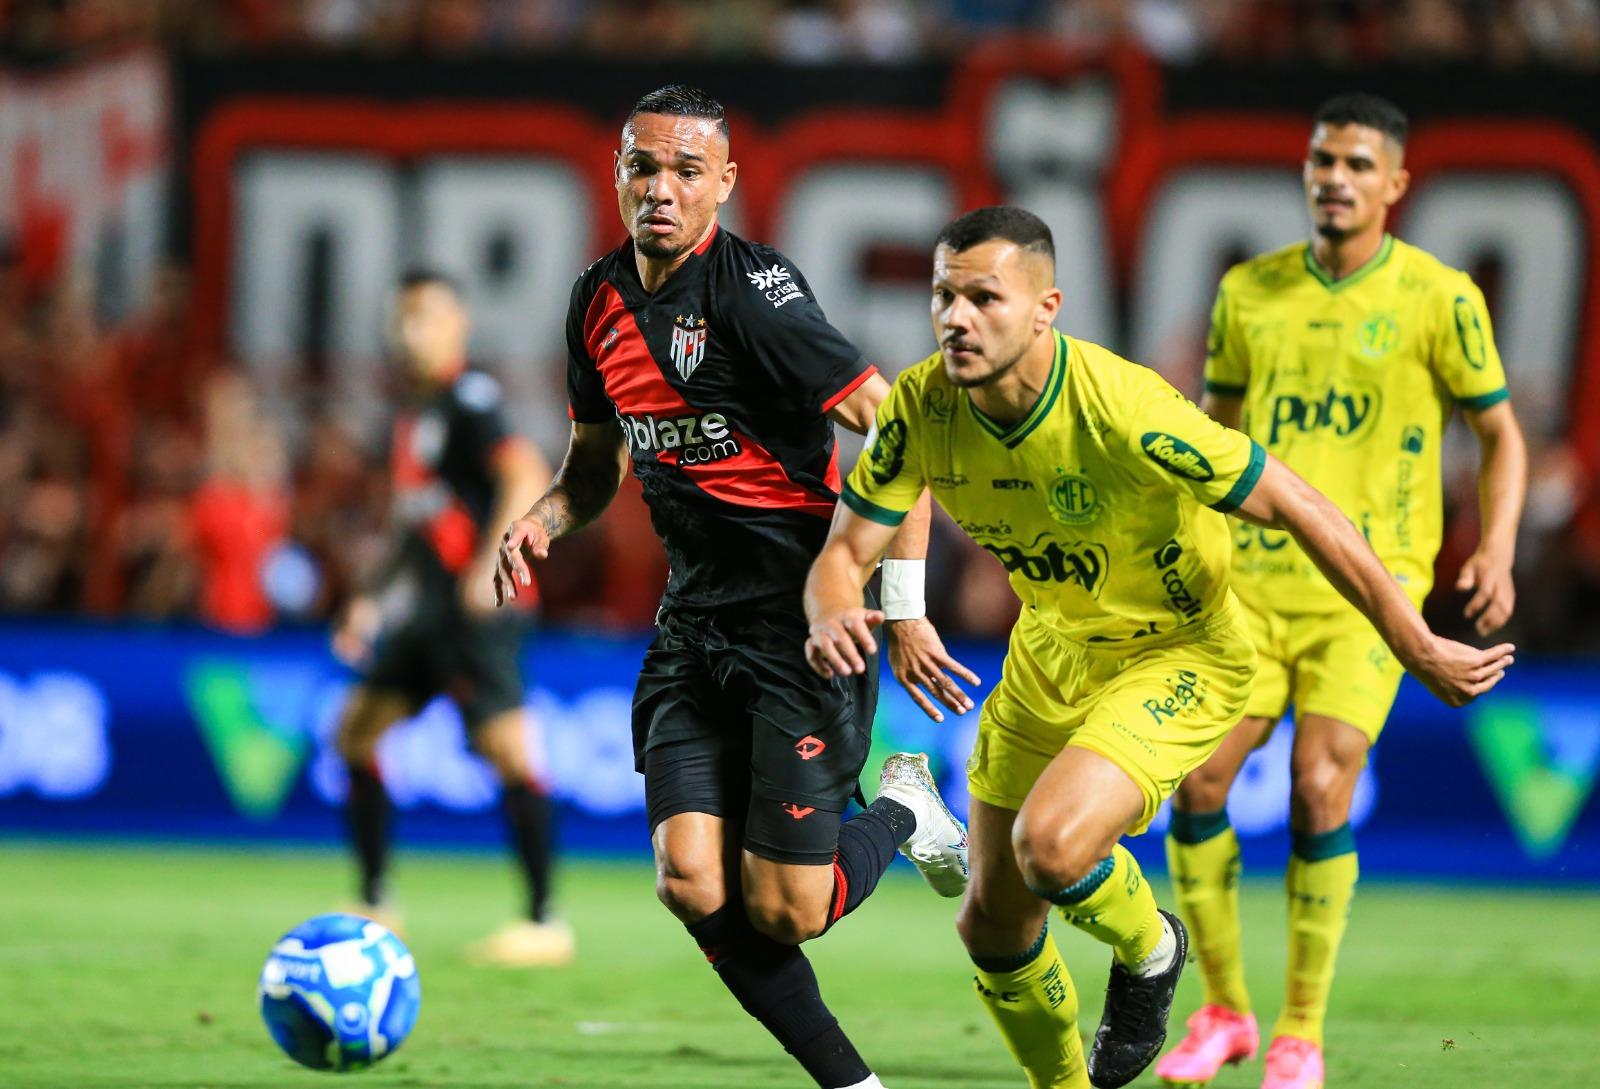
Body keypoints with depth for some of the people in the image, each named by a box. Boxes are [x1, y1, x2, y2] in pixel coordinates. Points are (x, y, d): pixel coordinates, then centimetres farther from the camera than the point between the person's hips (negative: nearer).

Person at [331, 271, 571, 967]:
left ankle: (545, 922, -13)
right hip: (423, 607, 10)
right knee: (357, 731, 10)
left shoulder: (470, 399, -9)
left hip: (476, 607, -10)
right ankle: (374, 904, 17)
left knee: (505, 750, -14)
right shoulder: (414, 414, 18)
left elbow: (527, 478, -21)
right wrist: (375, 598, 23)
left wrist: (490, 567, -29)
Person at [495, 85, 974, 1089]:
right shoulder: (601, 301, 8)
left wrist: (903, 605, -20)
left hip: (804, 623, -7)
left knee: (781, 909, -7)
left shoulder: (753, 290, -15)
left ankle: (901, 810, 25)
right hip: (694, 621, 7)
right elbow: (596, 460, 23)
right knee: (692, 885, -7)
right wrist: (544, 523, 1)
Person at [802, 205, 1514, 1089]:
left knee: (1050, 845, -30)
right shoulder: (922, 408, -18)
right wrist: (832, 618, -39)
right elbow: (844, 554, -13)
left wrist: (1421, 653, -18)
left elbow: (1301, 513, -24)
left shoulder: (1123, 412, -32)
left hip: (1180, 657, -6)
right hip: (1054, 648, 6)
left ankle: (1149, 949, 5)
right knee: (991, 924, 10)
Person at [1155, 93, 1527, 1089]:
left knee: (1320, 792, -14)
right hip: (1252, 578, 3)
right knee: (1198, 783, -6)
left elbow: (1501, 433, 4)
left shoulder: (1439, 298, -2)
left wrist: (1496, 550, -9)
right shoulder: (1251, 291, 8)